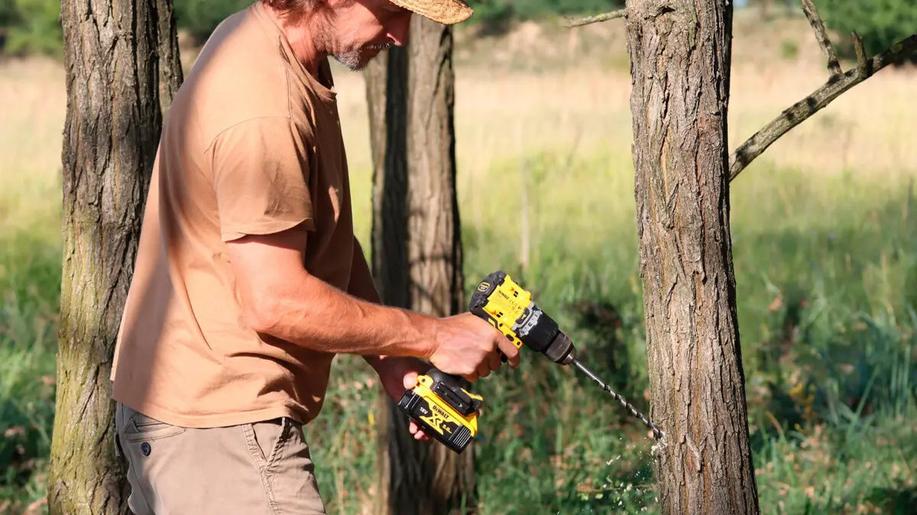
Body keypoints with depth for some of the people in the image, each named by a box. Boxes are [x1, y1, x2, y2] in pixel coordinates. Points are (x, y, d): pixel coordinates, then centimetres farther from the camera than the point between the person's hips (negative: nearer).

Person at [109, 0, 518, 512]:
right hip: (222, 429, -10)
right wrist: (434, 337, -15)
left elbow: (324, 234, 14)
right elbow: (275, 303, -24)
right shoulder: (263, 111, -24)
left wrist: (391, 359, 3)